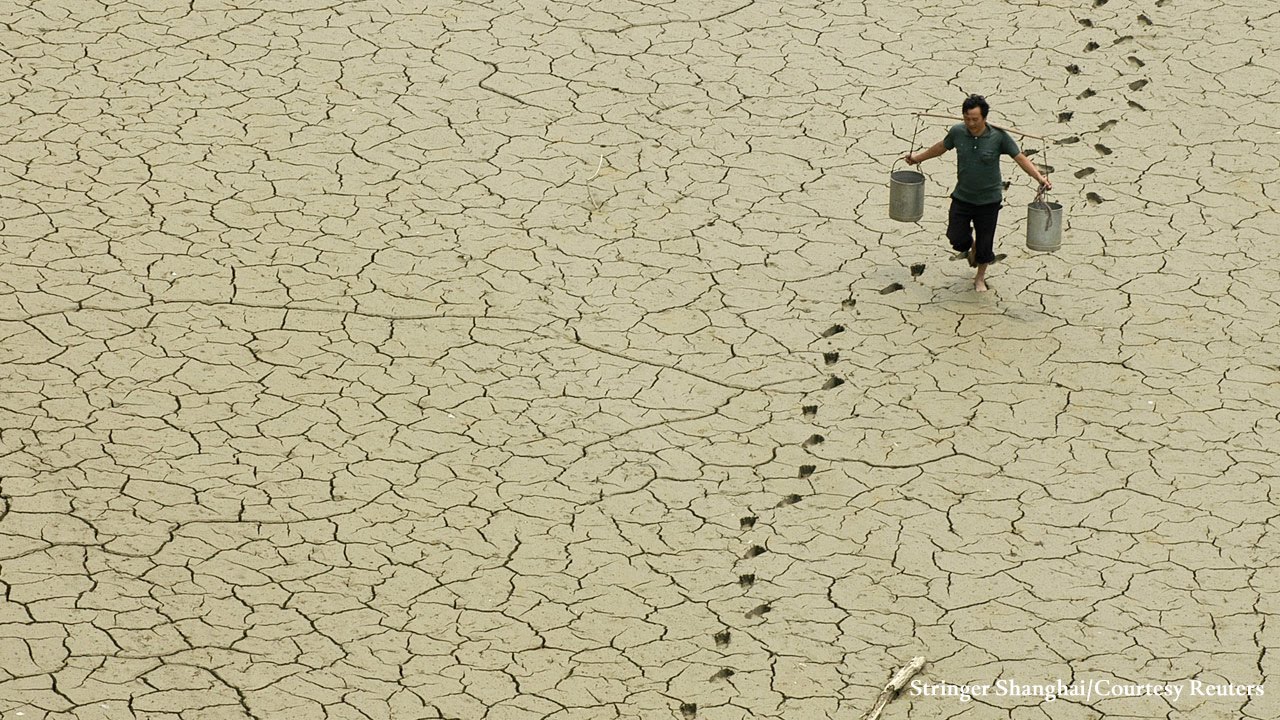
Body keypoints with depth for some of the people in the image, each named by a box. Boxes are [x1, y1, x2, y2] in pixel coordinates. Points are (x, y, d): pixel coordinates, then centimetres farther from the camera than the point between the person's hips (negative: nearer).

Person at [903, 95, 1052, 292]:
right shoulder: (957, 132, -9)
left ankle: (980, 277, 33)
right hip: (962, 197, 2)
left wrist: (1039, 178, -21)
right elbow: (942, 147, 12)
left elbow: (1020, 158, -10)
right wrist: (917, 157, 21)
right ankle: (972, 246, 35)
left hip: (989, 199, -2)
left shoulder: (998, 137, -17)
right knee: (956, 237, -3)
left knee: (985, 243, 7)